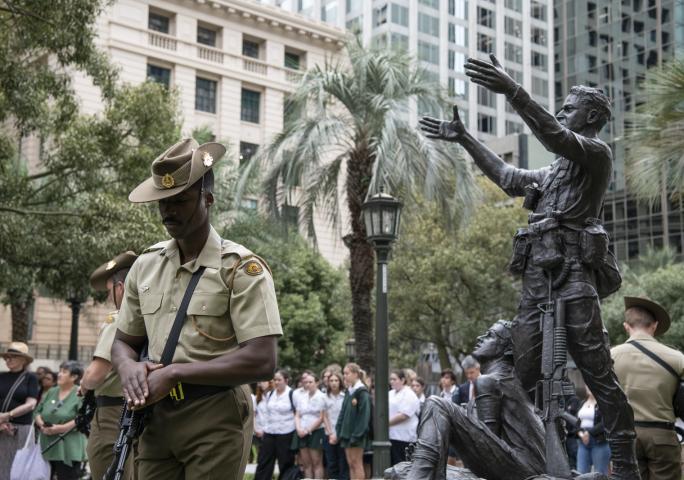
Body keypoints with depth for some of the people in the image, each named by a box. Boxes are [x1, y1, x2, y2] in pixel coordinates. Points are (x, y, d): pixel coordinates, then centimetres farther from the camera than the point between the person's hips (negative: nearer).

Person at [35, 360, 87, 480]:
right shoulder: (51, 392, 16)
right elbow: (38, 412, 17)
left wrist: (61, 428, -20)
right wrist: (41, 424, -5)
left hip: (68, 449, -6)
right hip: (46, 446, 6)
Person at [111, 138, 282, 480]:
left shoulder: (242, 269, -9)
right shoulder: (145, 266, 9)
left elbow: (261, 362, -17)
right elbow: (124, 341, 17)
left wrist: (173, 373, -18)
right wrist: (129, 366, -7)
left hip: (215, 422, -5)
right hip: (156, 419, 5)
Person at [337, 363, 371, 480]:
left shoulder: (362, 392, -12)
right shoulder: (348, 392, 13)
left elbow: (364, 415, -17)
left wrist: (357, 435, -20)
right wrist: (339, 430, 7)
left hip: (357, 434, -8)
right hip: (347, 433, 8)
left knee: (356, 463, -3)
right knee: (350, 464, 9)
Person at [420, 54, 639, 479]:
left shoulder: (597, 152, 5)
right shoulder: (556, 169, 30)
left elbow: (554, 136, -14)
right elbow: (508, 177, 36)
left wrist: (513, 92, -26)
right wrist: (464, 138, 34)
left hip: (573, 273, -8)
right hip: (537, 278, 8)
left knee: (597, 370, -10)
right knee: (522, 372, 2)